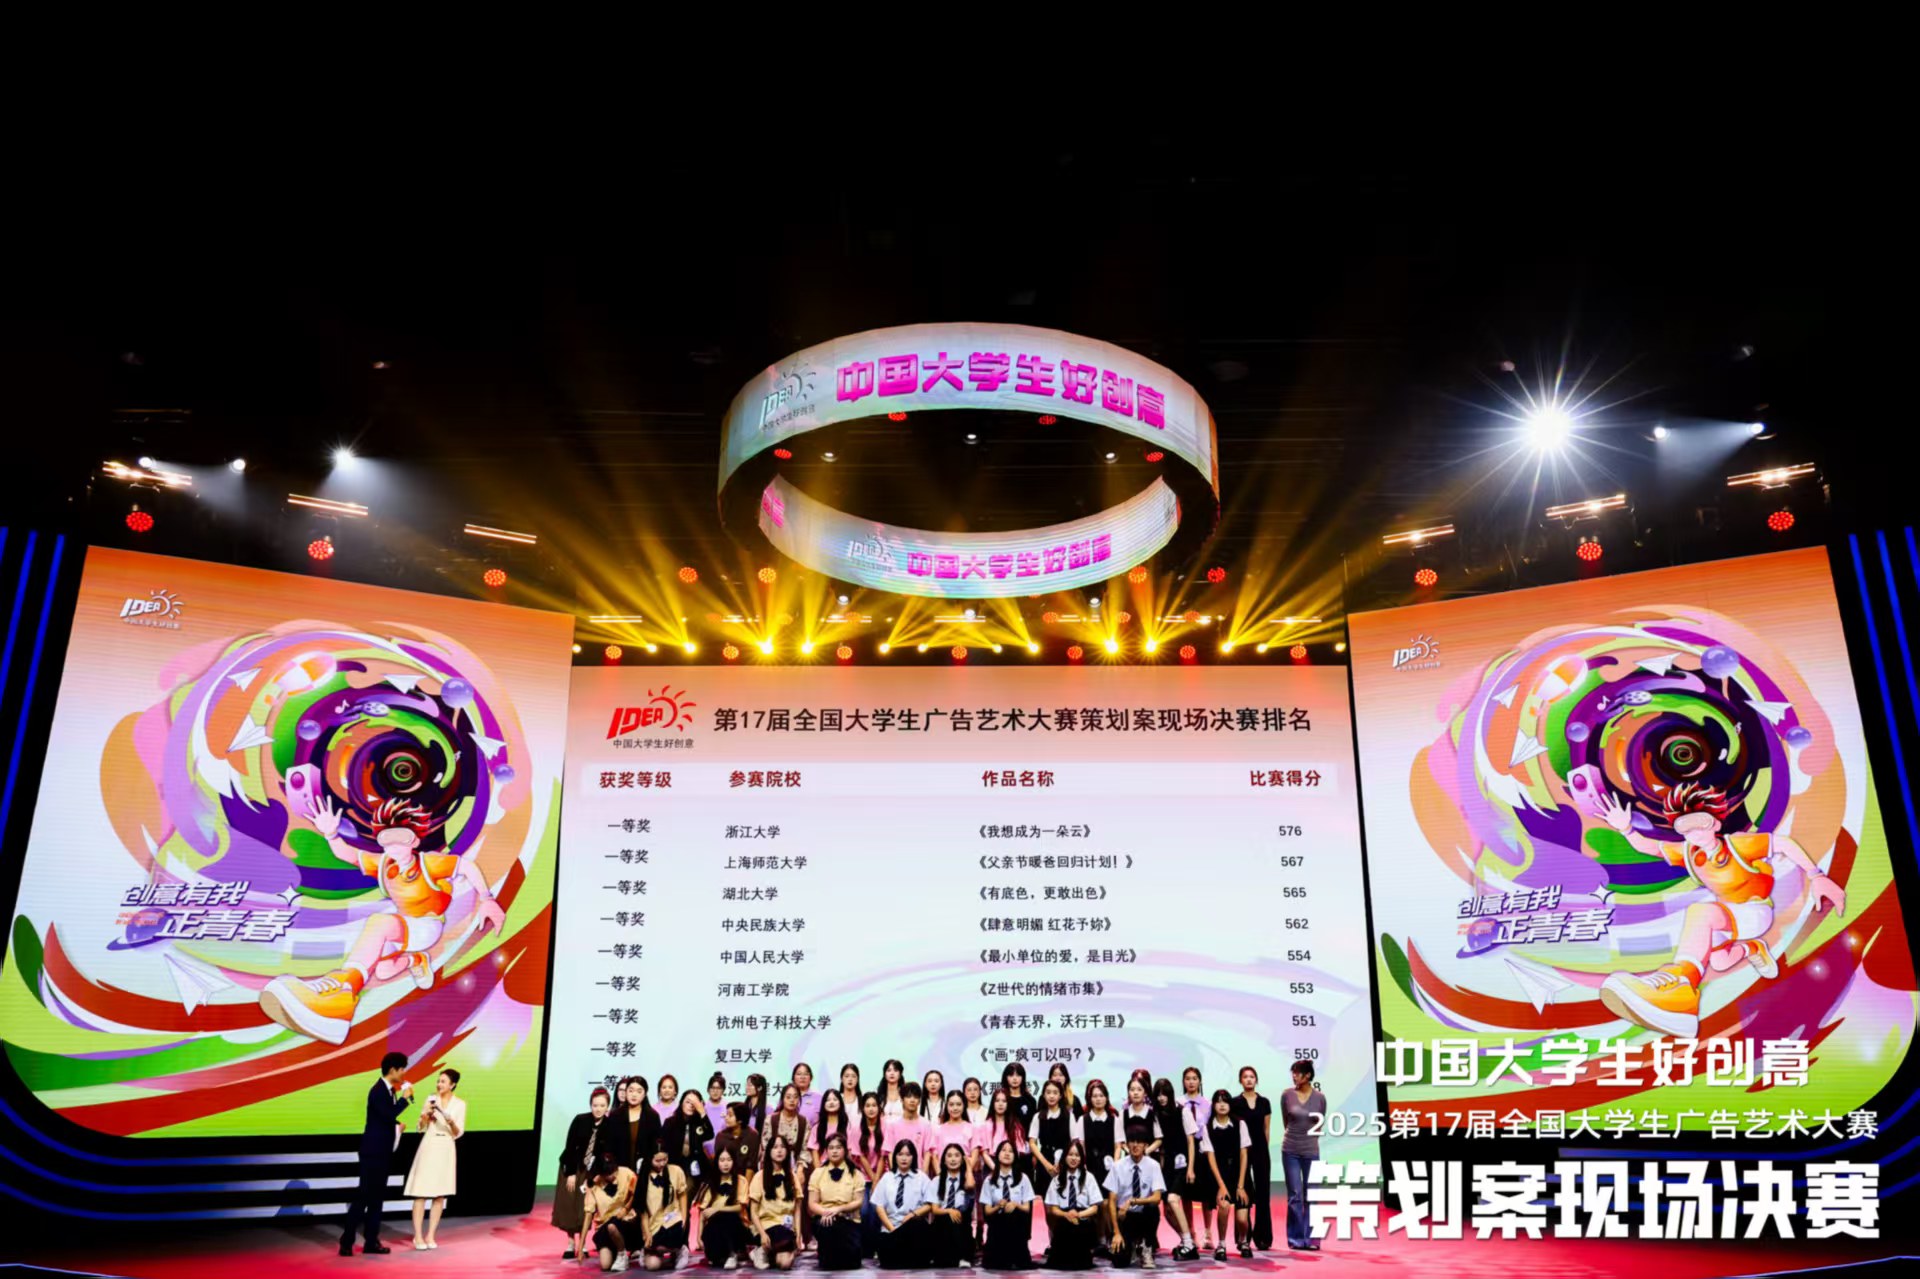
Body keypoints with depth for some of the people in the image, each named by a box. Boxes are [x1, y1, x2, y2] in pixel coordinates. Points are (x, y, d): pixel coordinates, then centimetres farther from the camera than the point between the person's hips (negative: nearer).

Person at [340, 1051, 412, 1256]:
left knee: (377, 1197, 10)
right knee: (364, 1195, -7)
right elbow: (389, 1115, -26)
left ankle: (371, 1241, 14)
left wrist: (397, 1124, 4)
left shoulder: (389, 1090, 12)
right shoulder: (378, 1091, -16)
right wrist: (405, 1097, -17)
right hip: (373, 1151, -9)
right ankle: (346, 1241, -1)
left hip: (383, 1152, 9)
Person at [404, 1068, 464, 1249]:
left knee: (440, 1195, 4)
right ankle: (417, 1236, 2)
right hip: (428, 1148, -1)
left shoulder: (460, 1104, 0)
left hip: (446, 1150, 1)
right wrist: (426, 1114, -15)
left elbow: (458, 1134, 0)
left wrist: (452, 1123, -20)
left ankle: (431, 1236, 11)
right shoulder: (431, 1099, 1)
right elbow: (421, 1128, 4)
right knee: (421, 1193, -4)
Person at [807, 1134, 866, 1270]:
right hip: (824, 1219, 1)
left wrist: (838, 1209, -18)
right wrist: (825, 1212, -19)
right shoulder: (818, 1173, 10)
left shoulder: (855, 1174, 8)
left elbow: (858, 1202, -1)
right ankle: (828, 1259, -8)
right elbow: (812, 1204, 4)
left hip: (848, 1221, 0)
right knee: (828, 1225, -37)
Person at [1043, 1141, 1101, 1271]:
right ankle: (1064, 1259, 5)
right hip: (1063, 1225, 1)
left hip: (1084, 1223, -1)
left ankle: (1080, 1259, 5)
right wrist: (1066, 1215, -18)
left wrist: (1078, 1215, -17)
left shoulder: (1088, 1177, 5)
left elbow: (1094, 1208, 2)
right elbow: (1053, 1209, 4)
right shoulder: (1057, 1179, 7)